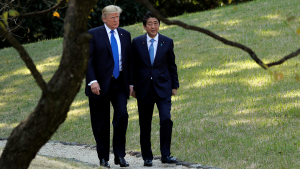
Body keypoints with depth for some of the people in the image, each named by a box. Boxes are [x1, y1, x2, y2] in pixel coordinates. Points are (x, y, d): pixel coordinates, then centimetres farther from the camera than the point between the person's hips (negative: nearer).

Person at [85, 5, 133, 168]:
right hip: (100, 85, -3)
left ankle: (119, 155, -5)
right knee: (101, 123, 3)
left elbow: (128, 60, 15)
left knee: (122, 115, -14)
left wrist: (130, 83, 10)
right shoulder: (93, 34, -2)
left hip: (119, 84, 3)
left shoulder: (125, 35, 12)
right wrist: (92, 81, -18)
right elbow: (88, 60, -7)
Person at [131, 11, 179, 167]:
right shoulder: (137, 42, 3)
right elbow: (133, 66, 7)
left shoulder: (167, 42, 4)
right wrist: (133, 87, 4)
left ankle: (165, 155, -8)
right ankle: (147, 157, 15)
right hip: (144, 88, 1)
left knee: (166, 119, -16)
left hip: (162, 88, -1)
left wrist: (174, 85, 6)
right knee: (145, 125, 4)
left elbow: (172, 66, 10)